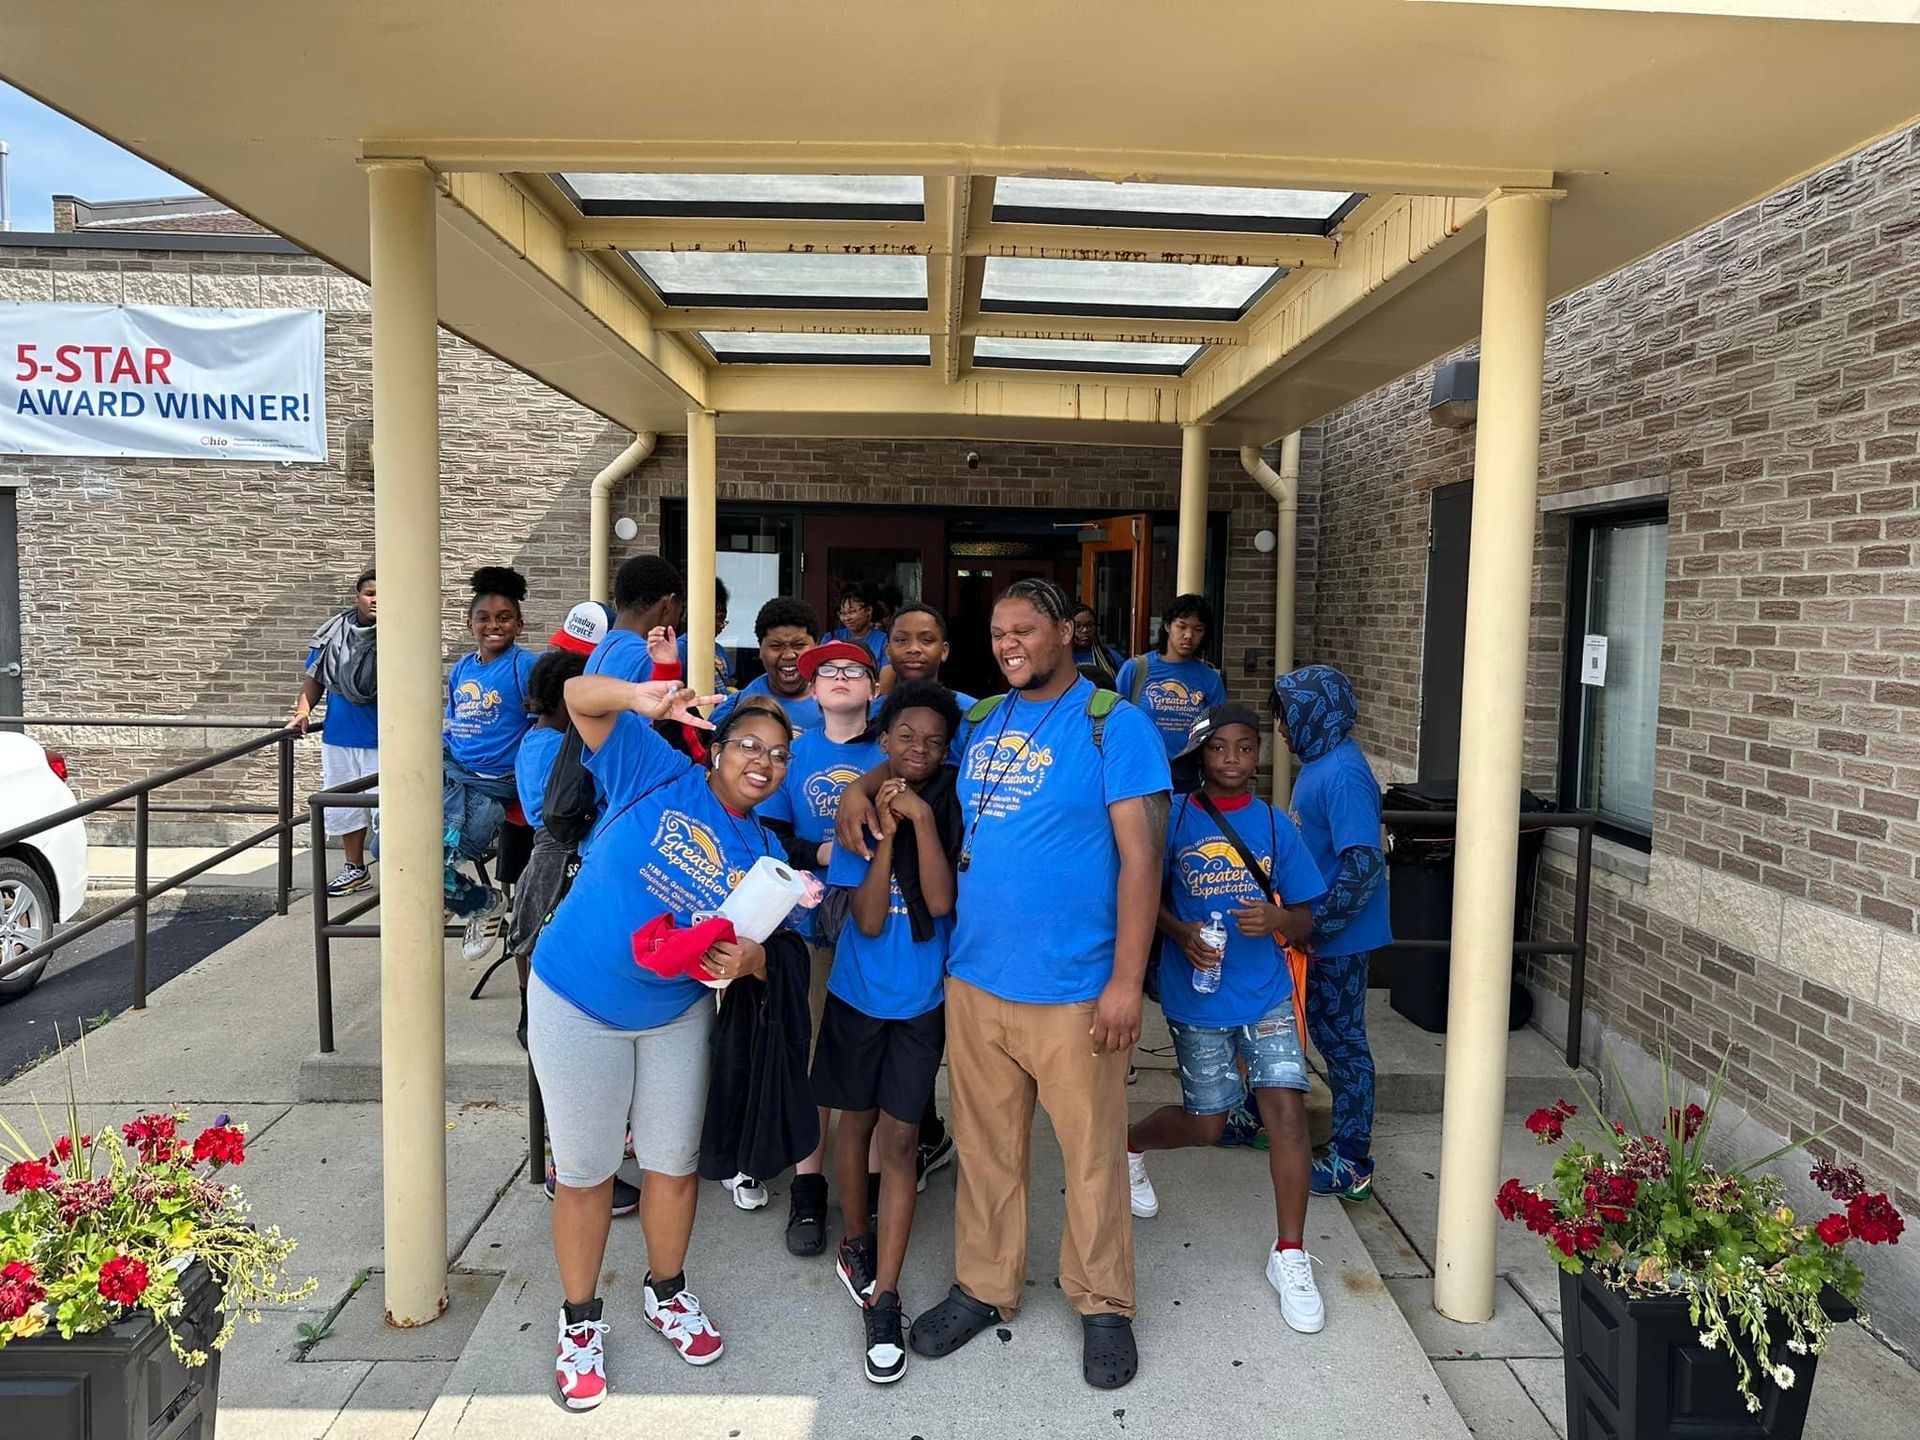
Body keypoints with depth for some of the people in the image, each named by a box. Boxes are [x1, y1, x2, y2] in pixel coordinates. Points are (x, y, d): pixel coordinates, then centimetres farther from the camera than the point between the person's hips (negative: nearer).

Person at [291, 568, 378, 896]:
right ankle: (354, 868, 32)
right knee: (344, 803, 16)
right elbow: (315, 677, 11)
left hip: (379, 737, -6)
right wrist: (303, 712, 1)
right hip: (339, 735, 6)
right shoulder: (333, 633, 5)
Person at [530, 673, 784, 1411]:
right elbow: (579, 696, -18)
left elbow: (757, 953, 0)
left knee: (675, 1162, 15)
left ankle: (666, 1293, 40)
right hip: (577, 1007, -4)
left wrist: (745, 960, -24)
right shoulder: (660, 775, -12)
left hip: (678, 1015, 4)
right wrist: (642, 699, -38)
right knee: (586, 1170, 8)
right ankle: (580, 1320, 28)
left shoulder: (762, 854, -1)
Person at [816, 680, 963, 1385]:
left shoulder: (949, 814, -7)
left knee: (901, 1136, 0)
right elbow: (868, 921, -15)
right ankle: (854, 1244, 38)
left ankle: (884, 1300, 6)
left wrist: (920, 818, -27)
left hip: (922, 1000, -1)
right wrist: (886, 833, -24)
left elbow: (940, 901, -21)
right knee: (857, 1121, 15)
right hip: (858, 994, 1)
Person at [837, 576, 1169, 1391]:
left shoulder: (1115, 726, -8)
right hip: (974, 981, 5)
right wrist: (862, 785, 3)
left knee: (1092, 1153, 9)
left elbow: (1140, 858, -12)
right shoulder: (978, 723, 8)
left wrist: (1126, 981, -16)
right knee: (985, 1148, 16)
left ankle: (1103, 1304, 28)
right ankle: (984, 1288, 34)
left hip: (1074, 990, -5)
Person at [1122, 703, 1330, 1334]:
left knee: (1286, 1106, -10)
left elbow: (1304, 920, 6)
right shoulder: (1174, 817, -4)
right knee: (1206, 1123, 9)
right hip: (1197, 996, -2)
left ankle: (1290, 1254, 6)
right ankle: (1131, 1144, 42)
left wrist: (1278, 918, -17)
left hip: (1267, 992, 2)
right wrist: (1182, 934, -18)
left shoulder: (1275, 826, 3)